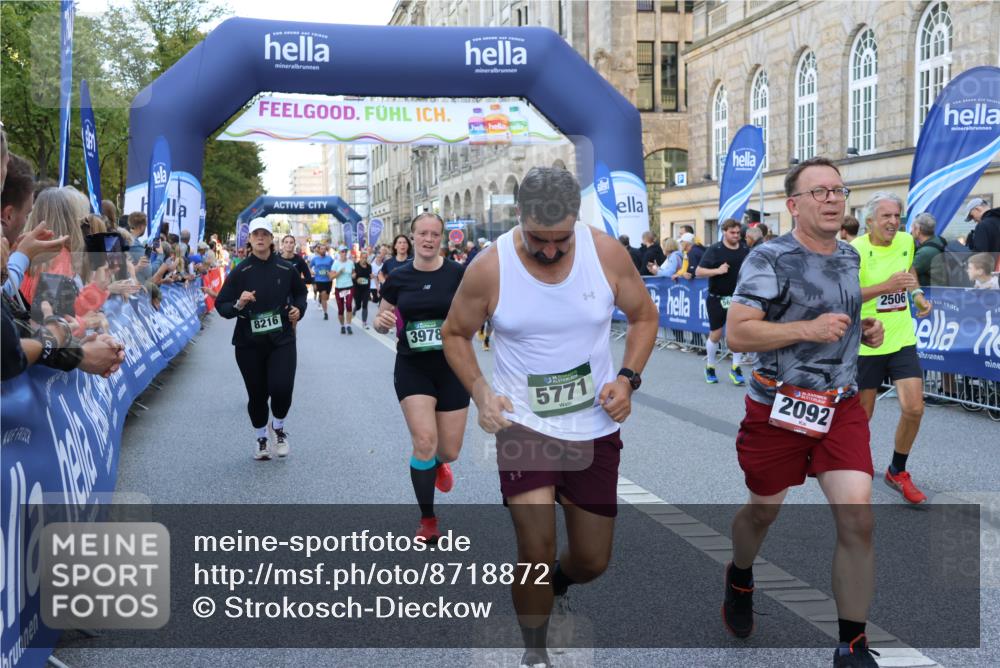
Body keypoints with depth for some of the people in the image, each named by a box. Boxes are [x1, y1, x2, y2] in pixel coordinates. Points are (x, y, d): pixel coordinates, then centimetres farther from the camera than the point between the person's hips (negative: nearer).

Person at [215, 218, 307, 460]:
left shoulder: (285, 269, 0)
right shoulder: (240, 272, -4)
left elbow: (300, 292, 19)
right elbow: (221, 305, -3)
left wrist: (299, 309, 0)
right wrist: (238, 305, -22)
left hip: (282, 340, 0)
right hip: (249, 343, 0)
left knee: (282, 388, -15)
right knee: (257, 393, 8)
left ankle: (278, 427, 18)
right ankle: (260, 438, 34)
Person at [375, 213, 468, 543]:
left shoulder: (458, 274, -6)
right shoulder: (397, 278, -1)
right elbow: (382, 321, 10)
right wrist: (381, 322, -13)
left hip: (452, 367, 0)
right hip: (412, 368, 0)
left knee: (450, 451, 6)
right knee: (424, 441, -14)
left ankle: (437, 463, 48)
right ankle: (428, 520, 6)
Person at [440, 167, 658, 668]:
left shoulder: (608, 253, -11)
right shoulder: (489, 268, -14)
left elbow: (644, 317, 5)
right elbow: (454, 334, 2)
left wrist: (628, 378, -10)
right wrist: (480, 391, -14)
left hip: (595, 427, 2)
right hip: (523, 425, -2)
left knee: (592, 561, 11)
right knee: (536, 551, -14)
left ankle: (554, 585, 49)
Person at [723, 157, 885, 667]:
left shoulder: (851, 257, 7)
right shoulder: (770, 259, -14)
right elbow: (736, 333, -21)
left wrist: (866, 330, 5)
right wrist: (808, 328, -28)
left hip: (841, 406, 4)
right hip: (778, 408, -4)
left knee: (857, 519, -9)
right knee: (763, 510, 15)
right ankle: (739, 577, 50)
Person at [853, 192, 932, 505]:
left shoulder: (906, 241, 2)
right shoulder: (856, 250, -16)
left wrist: (918, 294, 7)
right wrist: (886, 286, -35)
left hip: (902, 340, 5)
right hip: (867, 344, -4)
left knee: (914, 409, -4)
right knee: (862, 414, 6)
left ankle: (897, 472, 19)